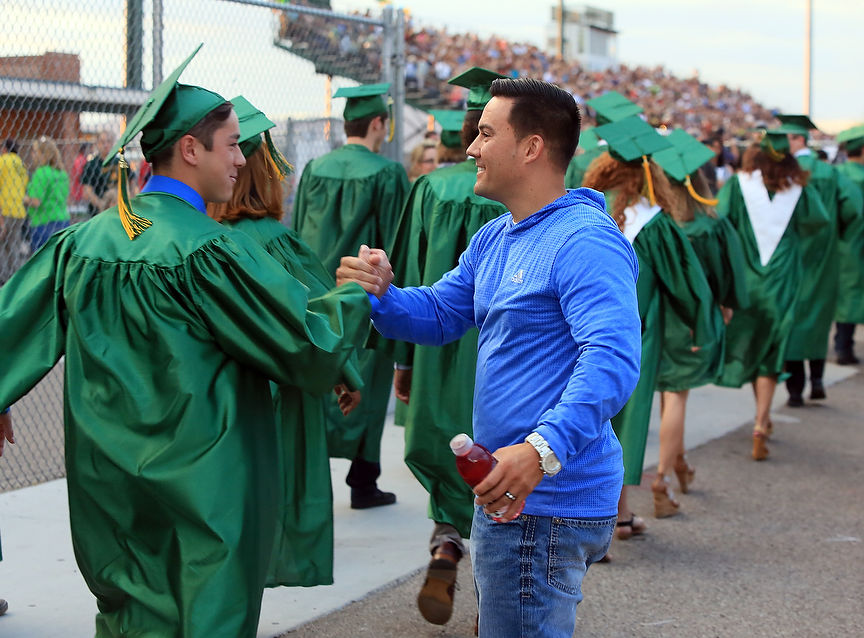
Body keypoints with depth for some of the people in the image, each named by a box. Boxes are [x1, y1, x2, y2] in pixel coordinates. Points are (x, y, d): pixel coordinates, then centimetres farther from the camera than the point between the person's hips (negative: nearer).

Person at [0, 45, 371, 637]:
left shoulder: (83, 241, 1)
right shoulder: (211, 251, -17)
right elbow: (309, 344, -13)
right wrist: (357, 291, 4)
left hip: (110, 485, 6)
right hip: (202, 484, -6)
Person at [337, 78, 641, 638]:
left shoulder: (586, 241, -20)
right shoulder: (492, 240, 14)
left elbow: (612, 359, -31)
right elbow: (439, 315, 17)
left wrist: (544, 450, -42)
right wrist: (381, 293, -4)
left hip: (546, 507, -11)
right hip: (508, 494, 11)